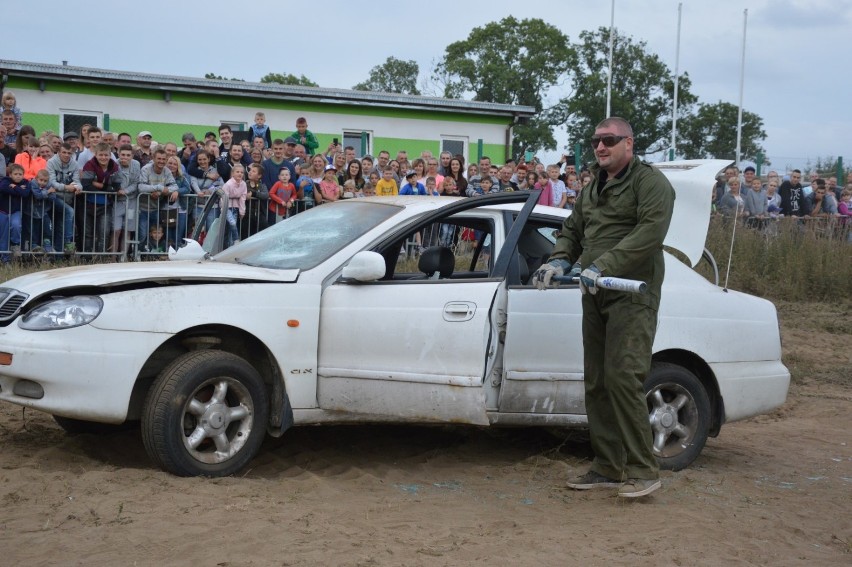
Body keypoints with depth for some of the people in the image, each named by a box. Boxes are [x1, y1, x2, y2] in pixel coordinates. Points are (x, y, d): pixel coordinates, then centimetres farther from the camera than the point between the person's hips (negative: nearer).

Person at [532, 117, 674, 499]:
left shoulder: (650, 182, -6)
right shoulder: (592, 188, 21)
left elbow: (650, 232, -20)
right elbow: (572, 230, 25)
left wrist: (603, 266, -26)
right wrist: (559, 260, 3)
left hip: (632, 296, -8)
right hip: (595, 296, 9)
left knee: (622, 378, -15)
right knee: (596, 382, 8)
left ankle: (642, 470, -7)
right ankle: (607, 468, 16)